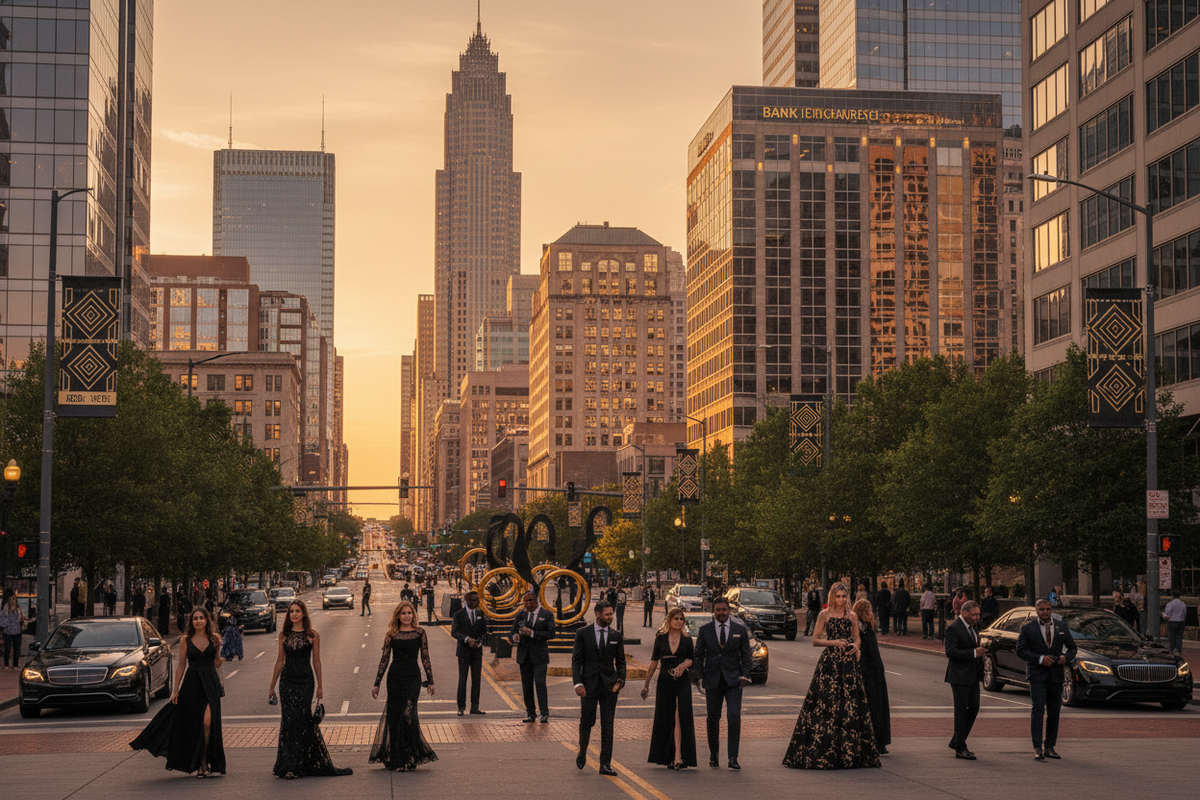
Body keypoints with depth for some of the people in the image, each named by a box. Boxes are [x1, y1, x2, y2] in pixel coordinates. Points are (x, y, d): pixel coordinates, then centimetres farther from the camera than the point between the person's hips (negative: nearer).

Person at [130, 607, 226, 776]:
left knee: (207, 722, -13)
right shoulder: (185, 640, 4)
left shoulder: (215, 639, 6)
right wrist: (176, 689, 4)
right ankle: (200, 762, 16)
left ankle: (204, 761, -3)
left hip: (210, 683, -1)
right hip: (191, 684, 1)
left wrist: (223, 658, -8)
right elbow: (181, 665, 6)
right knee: (193, 723, 4)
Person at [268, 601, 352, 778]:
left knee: (302, 720, -6)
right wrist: (272, 686, 13)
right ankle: (290, 765, 10)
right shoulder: (284, 636, 8)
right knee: (288, 721, 2)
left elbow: (316, 661, 2)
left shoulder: (312, 636, 0)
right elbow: (280, 661, 12)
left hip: (305, 680, -3)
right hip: (287, 681, 3)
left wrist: (319, 686, 1)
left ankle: (294, 766, 0)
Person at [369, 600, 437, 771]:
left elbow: (425, 658, 6)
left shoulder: (419, 633, 3)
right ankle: (395, 758, 15)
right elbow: (384, 659, 7)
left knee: (408, 713, -14)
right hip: (395, 678, 2)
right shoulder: (391, 635, 4)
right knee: (394, 715, 3)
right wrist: (377, 683, 6)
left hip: (413, 678, -2)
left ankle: (408, 758, -3)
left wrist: (430, 681, 5)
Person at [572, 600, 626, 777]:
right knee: (586, 722, 2)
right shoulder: (583, 633, -2)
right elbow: (576, 661, -2)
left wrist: (620, 681, -7)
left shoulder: (616, 636, 6)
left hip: (609, 686, 2)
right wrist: (578, 683, -13)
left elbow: (621, 662, 10)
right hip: (589, 685, -2)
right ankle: (582, 752, 31)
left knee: (608, 726, -1)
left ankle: (605, 764, 3)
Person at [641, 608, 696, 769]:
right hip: (664, 682, 1)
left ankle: (678, 756, -13)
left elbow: (693, 660, 11)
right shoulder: (660, 638, 5)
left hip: (682, 682, -1)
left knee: (680, 718, -10)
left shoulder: (687, 640, 5)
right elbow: (654, 662, 9)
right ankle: (667, 757, 14)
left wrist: (685, 664, -13)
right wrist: (646, 684, 10)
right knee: (664, 719, 4)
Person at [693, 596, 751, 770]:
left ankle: (733, 758, -10)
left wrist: (744, 675, -2)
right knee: (713, 718, 6)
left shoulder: (740, 629, 6)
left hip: (733, 679, -1)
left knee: (734, 716, -13)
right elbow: (699, 655, 8)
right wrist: (700, 676, -1)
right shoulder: (704, 630, 6)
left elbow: (746, 654, 9)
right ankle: (713, 755, 22)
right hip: (712, 680, 1)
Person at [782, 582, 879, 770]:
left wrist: (855, 646, -5)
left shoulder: (852, 616, 11)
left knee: (850, 706, 0)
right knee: (825, 705, -8)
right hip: (829, 663, -3)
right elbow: (815, 640, 0)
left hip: (849, 663, 3)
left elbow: (857, 638, 17)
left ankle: (849, 752, 7)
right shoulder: (824, 615, 2)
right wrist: (834, 642, -14)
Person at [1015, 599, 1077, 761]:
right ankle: (1037, 748, -13)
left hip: (1056, 674, 4)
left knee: (1054, 711, 7)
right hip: (1037, 674, -4)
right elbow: (1020, 651, -3)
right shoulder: (1027, 628, 1)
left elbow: (1071, 646, 15)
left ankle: (1050, 747, 15)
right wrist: (1040, 659, -16)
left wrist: (1066, 657, -8)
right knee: (1038, 709, -14)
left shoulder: (1061, 626, 10)